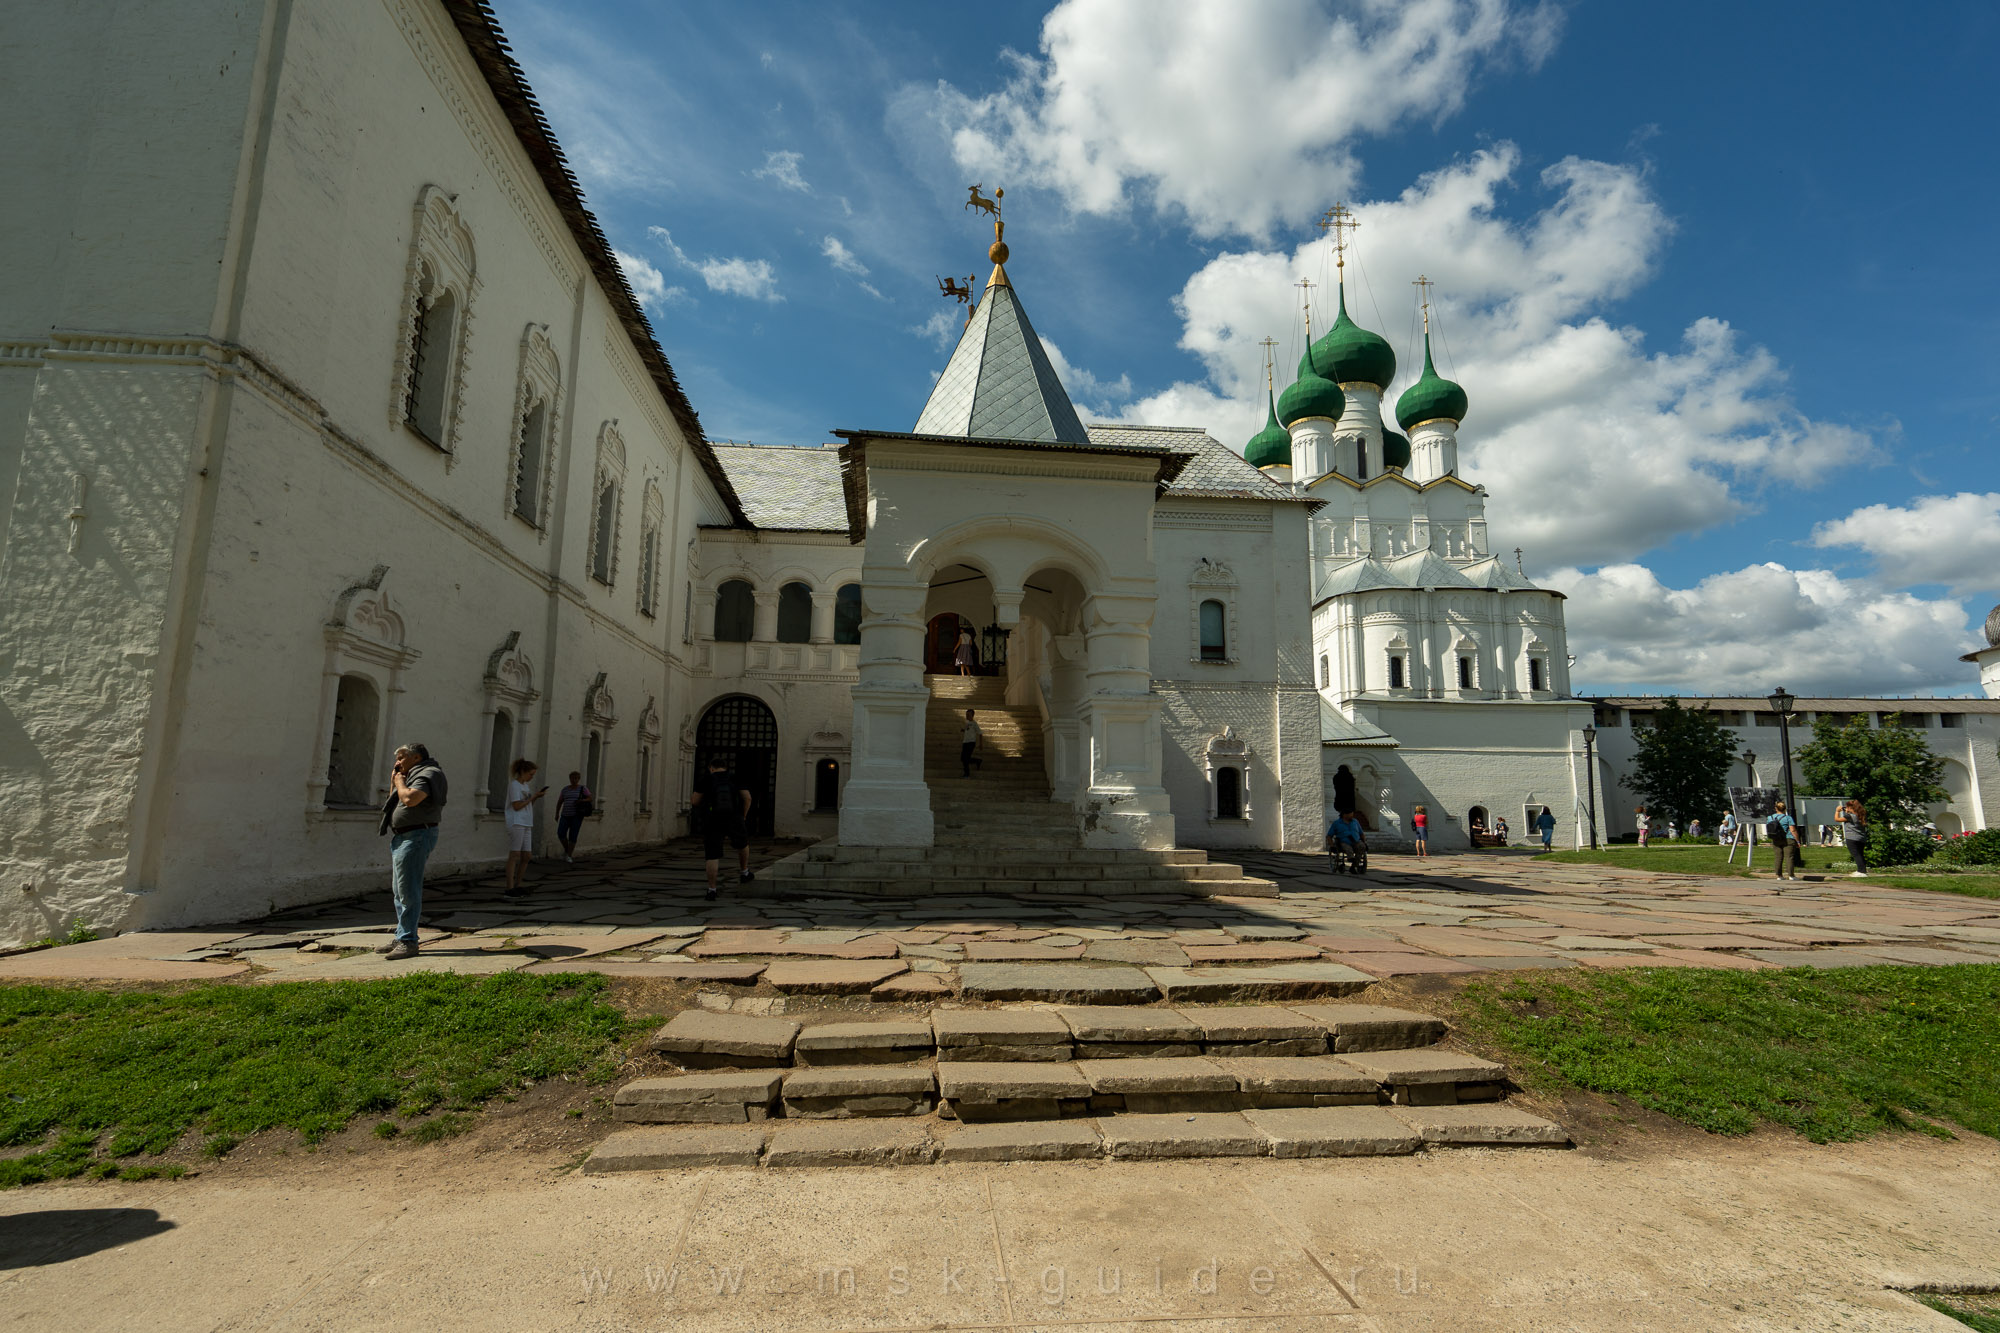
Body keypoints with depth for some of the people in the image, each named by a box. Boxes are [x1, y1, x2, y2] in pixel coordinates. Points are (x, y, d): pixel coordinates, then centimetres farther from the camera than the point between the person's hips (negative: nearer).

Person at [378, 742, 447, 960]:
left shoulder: (427, 774, -12)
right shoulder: (413, 776, 20)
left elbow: (410, 799, -27)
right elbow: (399, 801, 24)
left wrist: (399, 781, -10)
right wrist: (395, 781, 12)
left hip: (416, 837, -11)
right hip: (401, 837, 11)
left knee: (408, 891, -11)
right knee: (399, 891, 16)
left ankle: (408, 941, -9)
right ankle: (401, 937, 25)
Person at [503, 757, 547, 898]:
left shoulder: (526, 785, 18)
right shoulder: (514, 785, -8)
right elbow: (517, 806, -14)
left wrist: (536, 797, 3)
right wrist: (533, 796, -11)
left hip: (527, 824, 9)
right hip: (516, 823, -9)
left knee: (527, 856, 8)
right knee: (514, 855, -7)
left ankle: (518, 885, 18)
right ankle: (510, 888, -4)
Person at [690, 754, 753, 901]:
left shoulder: (706, 780, 2)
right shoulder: (735, 778, 7)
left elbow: (695, 801, 1)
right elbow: (747, 798, 0)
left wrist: (692, 804, 25)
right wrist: (743, 816, 13)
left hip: (713, 821, -2)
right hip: (734, 820, 2)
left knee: (712, 856, 3)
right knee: (742, 844, 29)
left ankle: (712, 890, -2)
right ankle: (744, 874, 40)